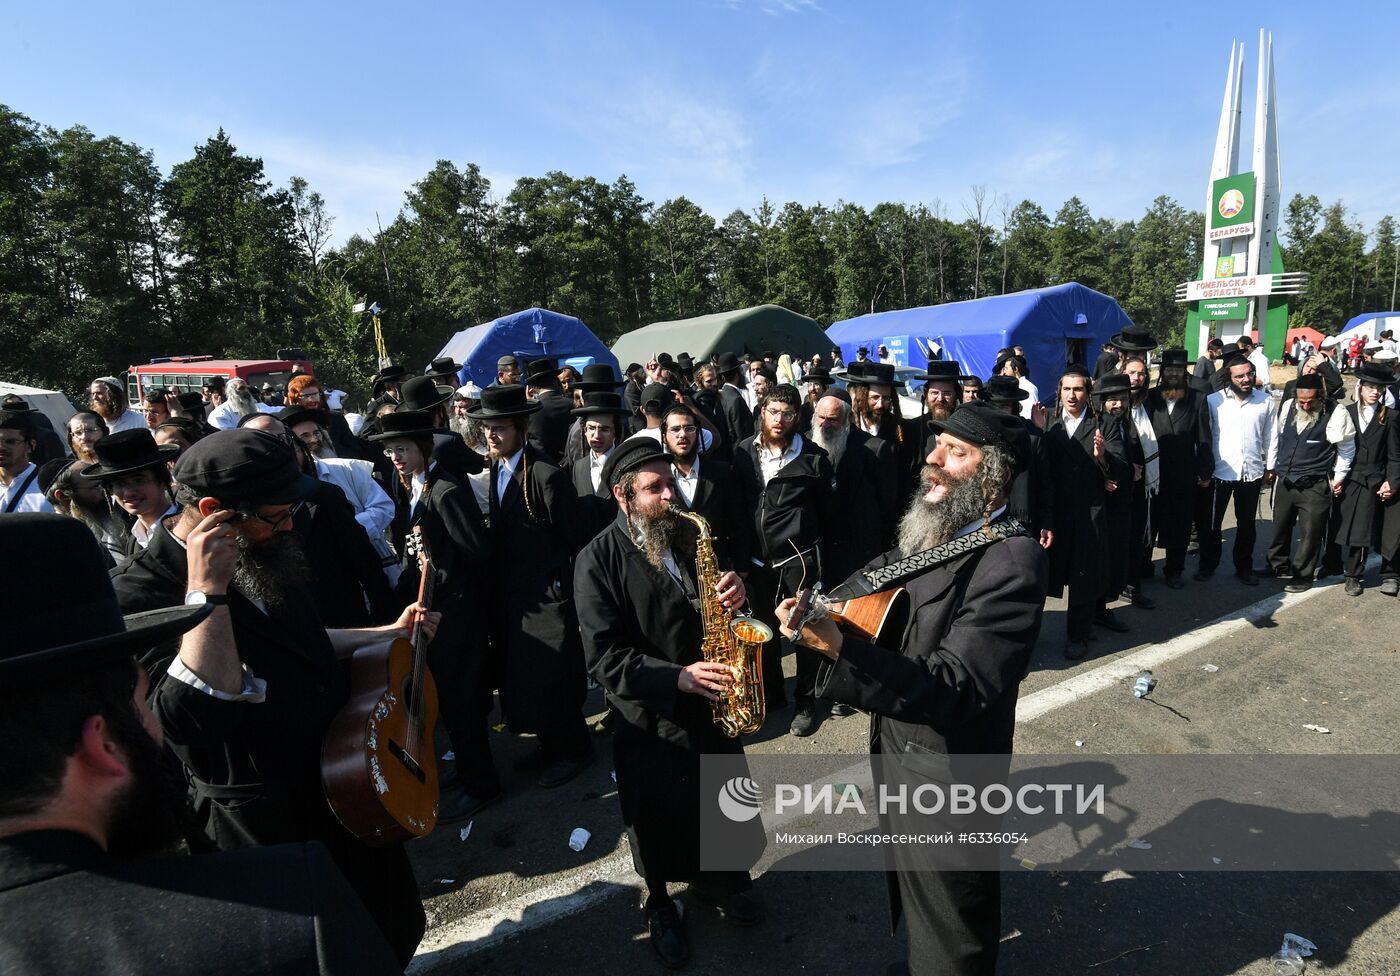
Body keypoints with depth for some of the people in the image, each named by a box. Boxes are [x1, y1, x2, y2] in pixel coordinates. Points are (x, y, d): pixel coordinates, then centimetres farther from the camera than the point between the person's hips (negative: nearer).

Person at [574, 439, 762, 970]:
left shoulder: (689, 534, 0)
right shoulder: (599, 559, -16)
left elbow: (717, 599, 10)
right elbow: (604, 657, -19)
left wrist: (735, 589, -14)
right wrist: (677, 678, -27)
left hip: (712, 700, 5)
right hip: (648, 715, -4)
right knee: (658, 821, 15)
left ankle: (716, 880, 49)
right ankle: (659, 902, 44)